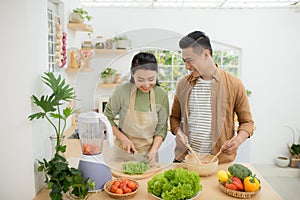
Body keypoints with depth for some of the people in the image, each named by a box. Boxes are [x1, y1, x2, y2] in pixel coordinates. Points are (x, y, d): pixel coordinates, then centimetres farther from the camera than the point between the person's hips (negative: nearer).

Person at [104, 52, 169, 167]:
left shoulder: (162, 95, -10)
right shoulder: (122, 91, -17)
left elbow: (162, 128, -4)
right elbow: (107, 118, -4)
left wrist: (153, 151, -15)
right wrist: (123, 139, -13)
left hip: (148, 154, 2)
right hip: (124, 152, -1)